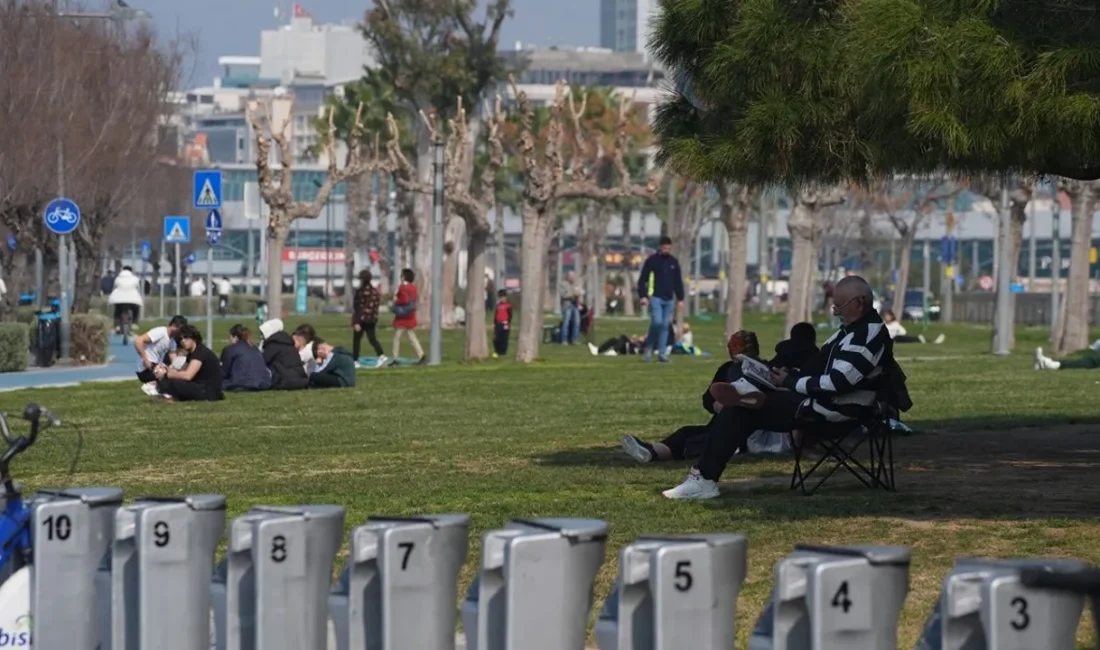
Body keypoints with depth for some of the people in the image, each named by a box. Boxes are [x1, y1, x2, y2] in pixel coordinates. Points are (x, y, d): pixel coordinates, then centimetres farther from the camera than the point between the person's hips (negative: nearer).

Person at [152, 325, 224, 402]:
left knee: (175, 383, -30)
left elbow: (187, 375, -28)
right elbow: (181, 372, 15)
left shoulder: (201, 352, -17)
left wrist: (166, 375, -19)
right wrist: (167, 369, -4)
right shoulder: (192, 353, 14)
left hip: (210, 391, -10)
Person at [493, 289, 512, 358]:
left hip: (505, 324, -5)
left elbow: (509, 316, -8)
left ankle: (503, 352, 4)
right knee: (496, 338, 1)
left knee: (504, 339, -1)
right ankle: (497, 351, 10)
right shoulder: (498, 305, 12)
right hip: (498, 324, 5)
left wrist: (507, 324, -14)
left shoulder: (508, 305, -5)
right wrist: (494, 323, 14)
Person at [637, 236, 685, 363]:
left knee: (665, 326, 3)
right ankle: (649, 349, 0)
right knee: (657, 322, -17)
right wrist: (643, 296, -13)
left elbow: (678, 282, 17)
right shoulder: (652, 260, -2)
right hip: (655, 298, -5)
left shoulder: (674, 262, 11)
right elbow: (642, 279, -3)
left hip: (669, 300, 5)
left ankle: (662, 353, 5)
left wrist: (680, 299, 11)